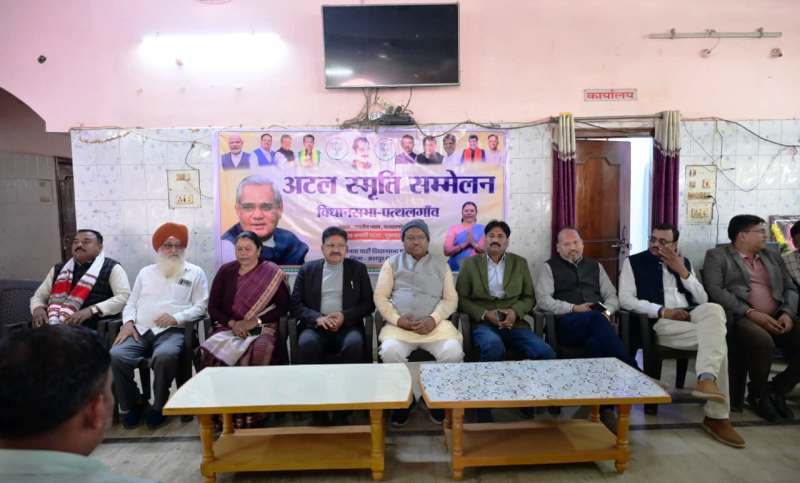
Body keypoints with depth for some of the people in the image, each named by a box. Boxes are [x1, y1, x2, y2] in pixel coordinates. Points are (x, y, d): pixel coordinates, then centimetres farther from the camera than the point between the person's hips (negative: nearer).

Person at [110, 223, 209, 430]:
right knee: (116, 356, -25)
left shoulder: (195, 273, 9)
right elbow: (131, 303, 20)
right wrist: (128, 322, 0)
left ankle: (159, 405, -8)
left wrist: (177, 318, -13)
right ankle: (133, 403, 0)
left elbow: (201, 306, 2)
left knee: (164, 356, -36)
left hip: (172, 331, -4)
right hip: (140, 330, 4)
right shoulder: (146, 272, 23)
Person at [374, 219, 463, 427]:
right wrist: (397, 319, -11)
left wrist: (434, 319, -11)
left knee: (453, 352, -28)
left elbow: (451, 299, 8)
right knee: (390, 352, -31)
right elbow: (380, 297, 6)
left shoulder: (441, 265, 16)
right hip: (399, 324, 0)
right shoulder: (392, 263, 14)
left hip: (435, 324, 1)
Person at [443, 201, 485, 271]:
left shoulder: (482, 229, 6)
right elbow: (447, 251, -5)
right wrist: (464, 244, -15)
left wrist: (473, 243, -15)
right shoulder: (453, 229, 3)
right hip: (456, 268, -1)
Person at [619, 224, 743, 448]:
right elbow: (626, 300, -5)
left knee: (714, 310, -29)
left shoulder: (684, 263, 21)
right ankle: (717, 415, -21)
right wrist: (663, 311, -15)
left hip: (693, 316, 5)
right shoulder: (633, 262, 7)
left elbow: (703, 300, 12)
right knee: (716, 339, -26)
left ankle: (707, 379, -31)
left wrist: (682, 271, 0)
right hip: (660, 322, -5)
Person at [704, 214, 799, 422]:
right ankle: (757, 395, -6)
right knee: (763, 342, -35)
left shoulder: (773, 257, 24)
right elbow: (715, 290, -8)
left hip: (777, 317, 6)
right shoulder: (717, 256, 5)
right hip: (741, 317, -6)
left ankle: (777, 390, 5)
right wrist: (751, 313, -18)